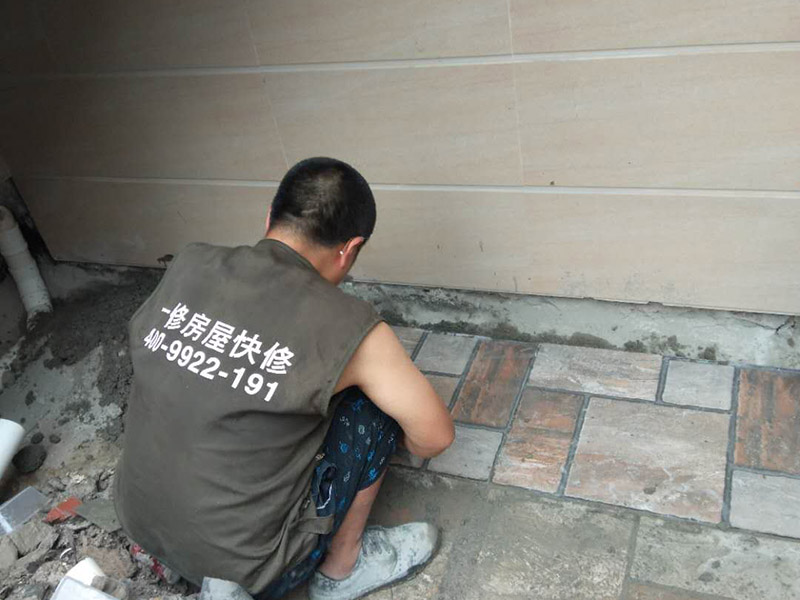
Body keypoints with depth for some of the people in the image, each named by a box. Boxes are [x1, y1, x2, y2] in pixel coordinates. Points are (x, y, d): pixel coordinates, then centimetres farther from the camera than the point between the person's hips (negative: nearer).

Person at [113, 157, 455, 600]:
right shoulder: (348, 327, -20)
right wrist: (402, 447, 16)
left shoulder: (186, 265, -6)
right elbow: (436, 435, -9)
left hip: (140, 527, 6)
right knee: (373, 404, 0)